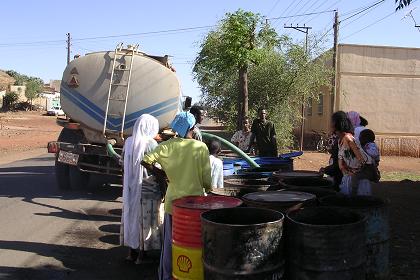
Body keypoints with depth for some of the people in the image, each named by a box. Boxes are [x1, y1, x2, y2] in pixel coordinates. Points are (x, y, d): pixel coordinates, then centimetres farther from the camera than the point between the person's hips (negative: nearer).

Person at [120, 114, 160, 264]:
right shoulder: (150, 143, -14)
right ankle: (141, 254, 12)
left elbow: (125, 164, 8)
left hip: (130, 187, 5)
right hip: (145, 187, -5)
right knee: (143, 218, 4)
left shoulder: (128, 142, 2)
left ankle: (131, 252, 23)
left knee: (130, 216, 14)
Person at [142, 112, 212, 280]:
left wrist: (162, 173, 4)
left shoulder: (167, 146, -4)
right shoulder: (201, 147, -9)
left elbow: (146, 161, -11)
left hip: (173, 202, 2)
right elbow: (206, 179, -7)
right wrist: (208, 189, 13)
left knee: (170, 242, 14)